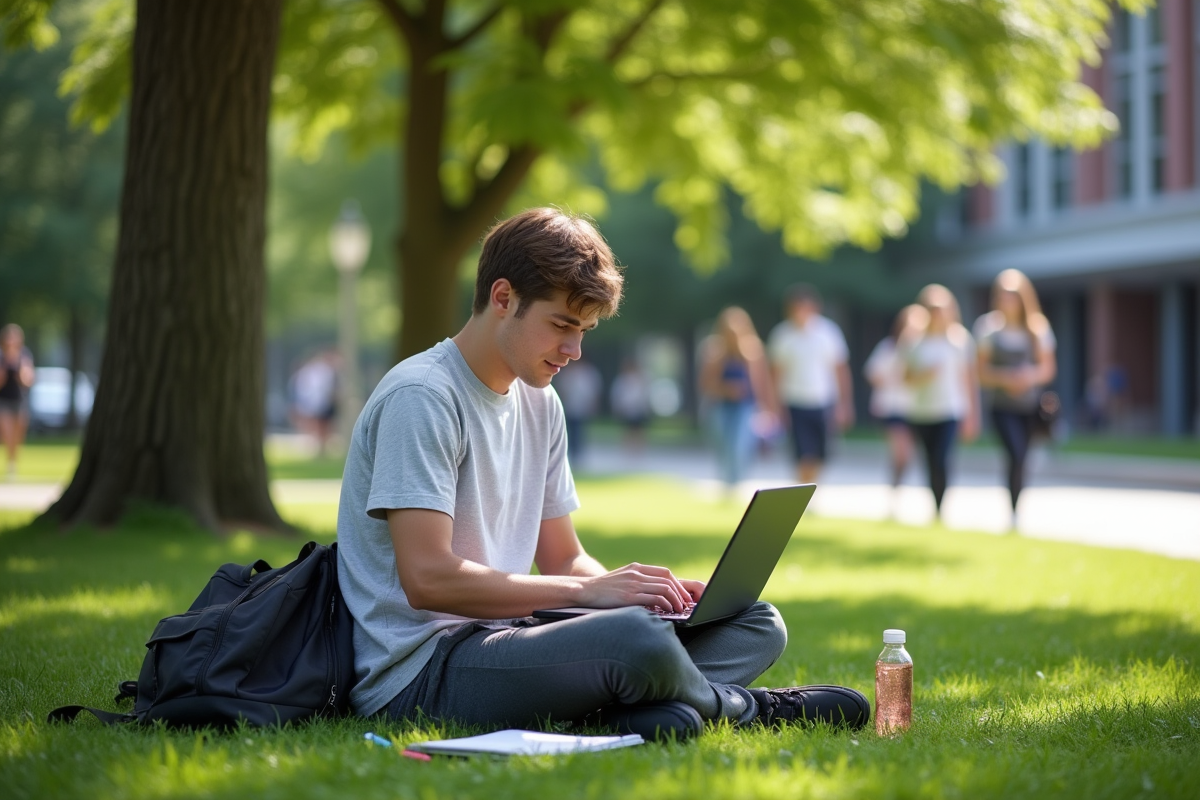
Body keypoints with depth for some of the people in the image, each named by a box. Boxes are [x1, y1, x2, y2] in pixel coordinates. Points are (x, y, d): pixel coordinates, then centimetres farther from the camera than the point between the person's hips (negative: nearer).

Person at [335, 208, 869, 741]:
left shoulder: (539, 404, 15)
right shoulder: (420, 396, -13)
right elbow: (428, 579, -22)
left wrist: (649, 590, -2)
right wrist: (588, 590, -20)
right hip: (418, 673, -9)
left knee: (756, 622, 3)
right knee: (635, 638, -35)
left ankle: (652, 711, -26)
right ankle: (742, 707, -4)